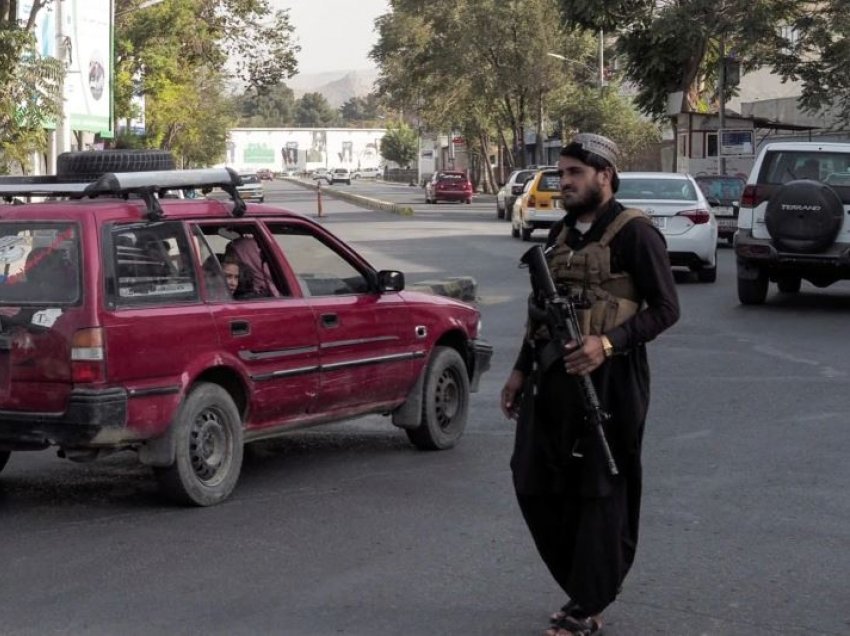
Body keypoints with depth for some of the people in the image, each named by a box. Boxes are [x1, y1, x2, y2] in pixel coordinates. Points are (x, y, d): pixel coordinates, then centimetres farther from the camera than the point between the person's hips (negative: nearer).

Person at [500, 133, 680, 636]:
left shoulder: (633, 233, -9)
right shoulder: (562, 234, 16)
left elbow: (665, 307, -12)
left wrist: (608, 343, -23)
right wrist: (522, 369, 20)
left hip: (606, 379, -8)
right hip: (552, 377, 8)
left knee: (600, 494, -1)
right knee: (536, 485, 9)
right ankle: (589, 582, 25)